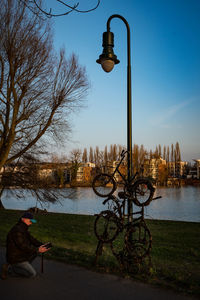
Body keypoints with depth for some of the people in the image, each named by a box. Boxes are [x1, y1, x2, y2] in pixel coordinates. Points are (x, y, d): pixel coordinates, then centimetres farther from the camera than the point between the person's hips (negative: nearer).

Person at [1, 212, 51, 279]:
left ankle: (24, 265, 9)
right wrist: (38, 250, -26)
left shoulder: (23, 229, 8)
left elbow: (31, 239, 10)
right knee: (33, 274, -10)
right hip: (16, 258, -10)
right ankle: (11, 266, -5)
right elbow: (23, 246, -29)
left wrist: (41, 245, -5)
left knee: (36, 250, 10)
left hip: (21, 255, 10)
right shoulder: (17, 230, -25)